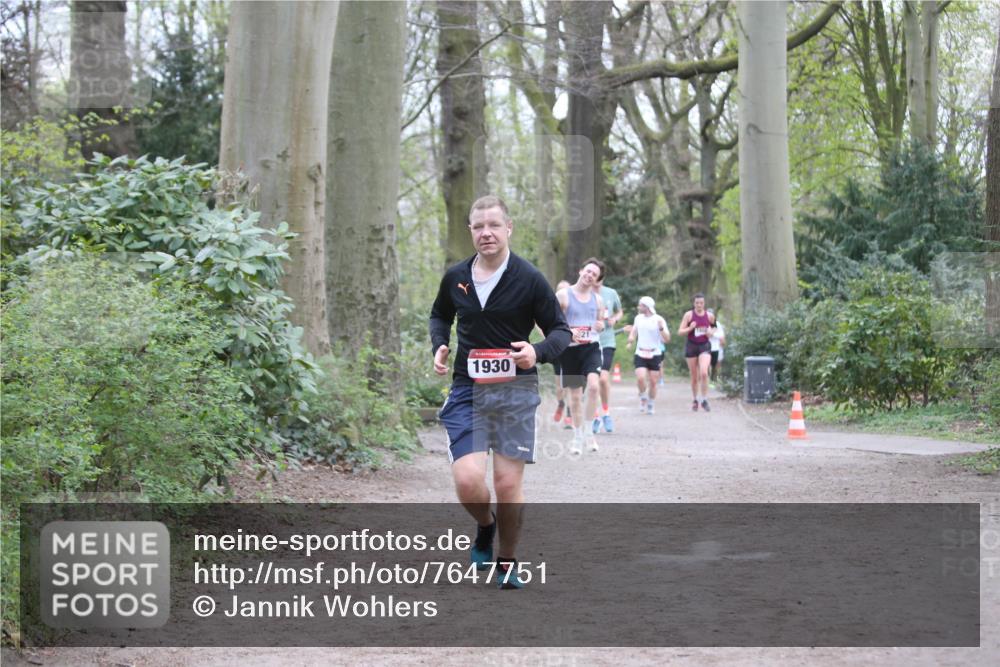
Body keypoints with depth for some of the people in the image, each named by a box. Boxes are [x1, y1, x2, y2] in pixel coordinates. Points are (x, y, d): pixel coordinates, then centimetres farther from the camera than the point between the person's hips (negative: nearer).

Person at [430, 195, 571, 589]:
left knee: (508, 484, -2)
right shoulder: (455, 277, 5)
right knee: (468, 481, -12)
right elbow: (440, 316, 25)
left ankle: (507, 562, 21)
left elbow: (561, 331, 1)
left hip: (515, 392, -2)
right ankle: (485, 528, 23)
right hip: (466, 391, 2)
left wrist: (537, 352, -20)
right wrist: (439, 347, 5)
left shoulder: (529, 279, -5)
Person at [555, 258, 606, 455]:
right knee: (575, 395, 6)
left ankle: (589, 431, -8)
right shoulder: (563, 295, -2)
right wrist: (567, 332, -18)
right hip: (570, 348, -2)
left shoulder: (597, 299, 10)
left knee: (593, 385, -22)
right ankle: (578, 436, 22)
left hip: (591, 347, 2)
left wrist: (600, 326, -1)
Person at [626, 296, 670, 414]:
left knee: (653, 382, 2)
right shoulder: (638, 318, 7)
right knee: (640, 378, -17)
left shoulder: (659, 320, -5)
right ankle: (643, 398, 8)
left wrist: (661, 328, -25)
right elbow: (634, 330, 24)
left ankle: (651, 405, 20)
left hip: (655, 355, -2)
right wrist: (631, 339, 3)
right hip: (640, 354, 2)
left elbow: (667, 339, -8)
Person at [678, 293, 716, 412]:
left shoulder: (709, 316, 0)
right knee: (694, 377, 7)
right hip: (691, 346, 0)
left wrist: (710, 333, -2)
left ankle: (704, 400, -9)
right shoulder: (688, 315, -5)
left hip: (705, 346, 0)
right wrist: (690, 328, -23)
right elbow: (680, 332, -6)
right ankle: (695, 400, 26)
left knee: (704, 373, -20)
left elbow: (713, 326, 19)